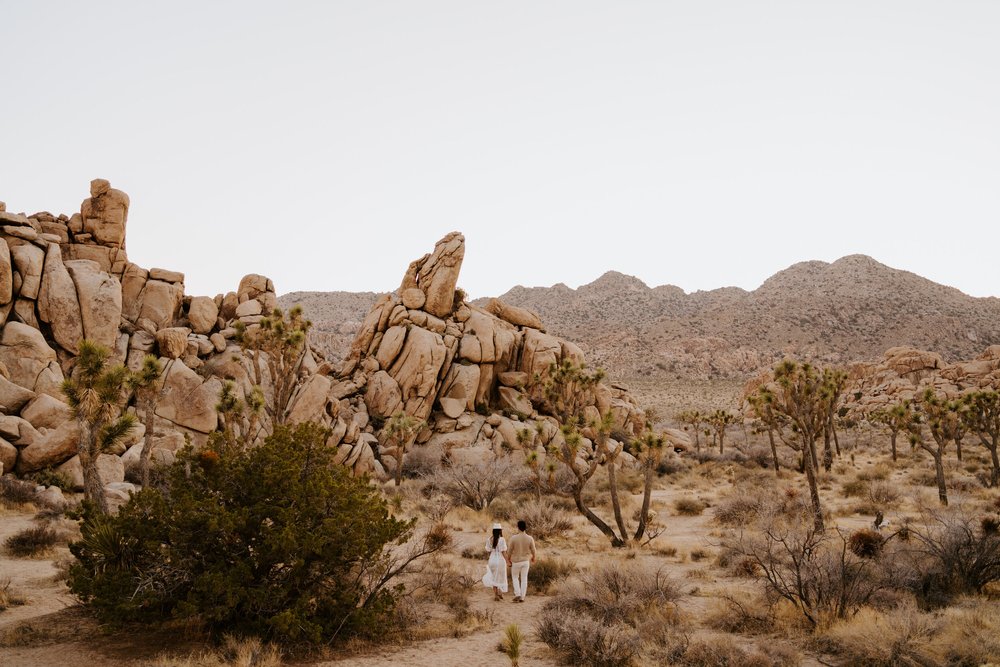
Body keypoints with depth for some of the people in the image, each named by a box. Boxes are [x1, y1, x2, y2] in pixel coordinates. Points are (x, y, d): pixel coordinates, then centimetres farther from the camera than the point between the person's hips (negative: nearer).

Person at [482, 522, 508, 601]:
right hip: (500, 560, -4)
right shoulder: (501, 539, -15)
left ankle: (495, 594, 15)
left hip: (492, 560, 4)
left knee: (494, 577, 16)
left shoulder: (489, 540, -1)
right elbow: (503, 552, -15)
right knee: (501, 577, 14)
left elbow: (488, 551, 5)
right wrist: (507, 561, -7)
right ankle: (500, 592, 4)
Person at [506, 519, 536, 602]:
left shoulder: (513, 538, -17)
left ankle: (517, 594, 2)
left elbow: (510, 550, -8)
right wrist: (533, 558, 20)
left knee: (515, 577, 17)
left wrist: (508, 559, 10)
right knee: (524, 579, 11)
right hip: (526, 561, 2)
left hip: (516, 561, -1)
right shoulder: (530, 538, -12)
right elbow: (533, 550, -1)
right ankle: (522, 597, 11)